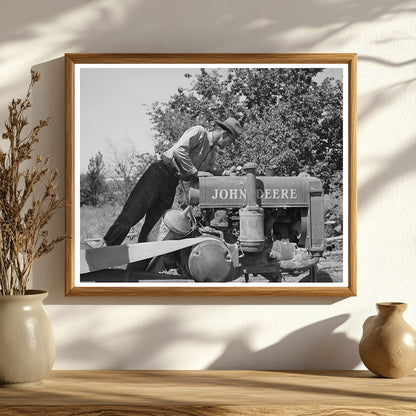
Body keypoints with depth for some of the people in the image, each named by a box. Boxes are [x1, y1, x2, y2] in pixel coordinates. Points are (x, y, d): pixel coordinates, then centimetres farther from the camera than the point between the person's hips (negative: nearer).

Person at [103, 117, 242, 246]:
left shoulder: (213, 153, 15)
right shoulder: (198, 132, -10)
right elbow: (179, 150, -24)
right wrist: (194, 172, -19)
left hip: (172, 184, 8)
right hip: (158, 174, -8)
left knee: (153, 226, 2)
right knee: (131, 215, -11)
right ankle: (106, 247, -5)